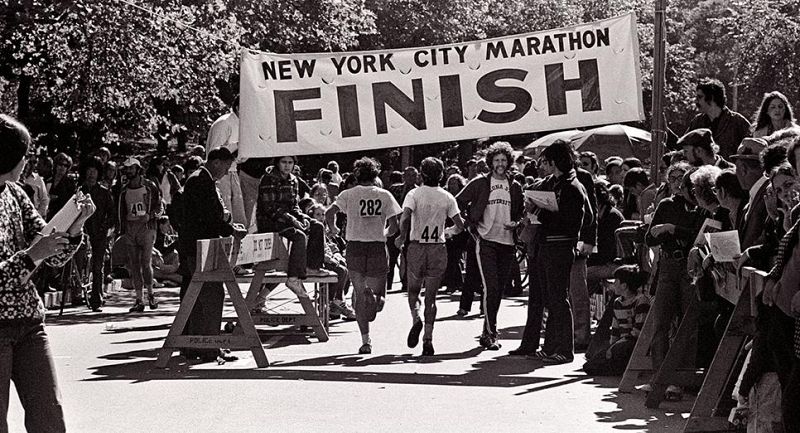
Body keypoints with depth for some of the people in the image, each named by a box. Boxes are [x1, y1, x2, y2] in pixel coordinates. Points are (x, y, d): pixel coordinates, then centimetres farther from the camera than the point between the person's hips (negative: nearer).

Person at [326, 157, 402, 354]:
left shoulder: (348, 194, 2)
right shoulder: (384, 195, 3)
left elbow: (329, 213, -10)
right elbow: (395, 224, -1)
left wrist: (333, 229, 10)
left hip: (355, 247, 0)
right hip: (378, 248, 0)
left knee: (359, 292, 8)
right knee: (377, 292, 13)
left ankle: (366, 340, -2)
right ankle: (374, 296, -26)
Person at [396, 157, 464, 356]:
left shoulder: (414, 194, -4)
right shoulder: (447, 197, 2)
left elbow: (405, 217, -20)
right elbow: (460, 225, 1)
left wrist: (402, 237, -6)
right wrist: (449, 233, 21)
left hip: (416, 248, -1)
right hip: (438, 249, 1)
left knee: (413, 290, 16)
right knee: (431, 296, 7)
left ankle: (416, 318, -11)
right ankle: (428, 338, -1)